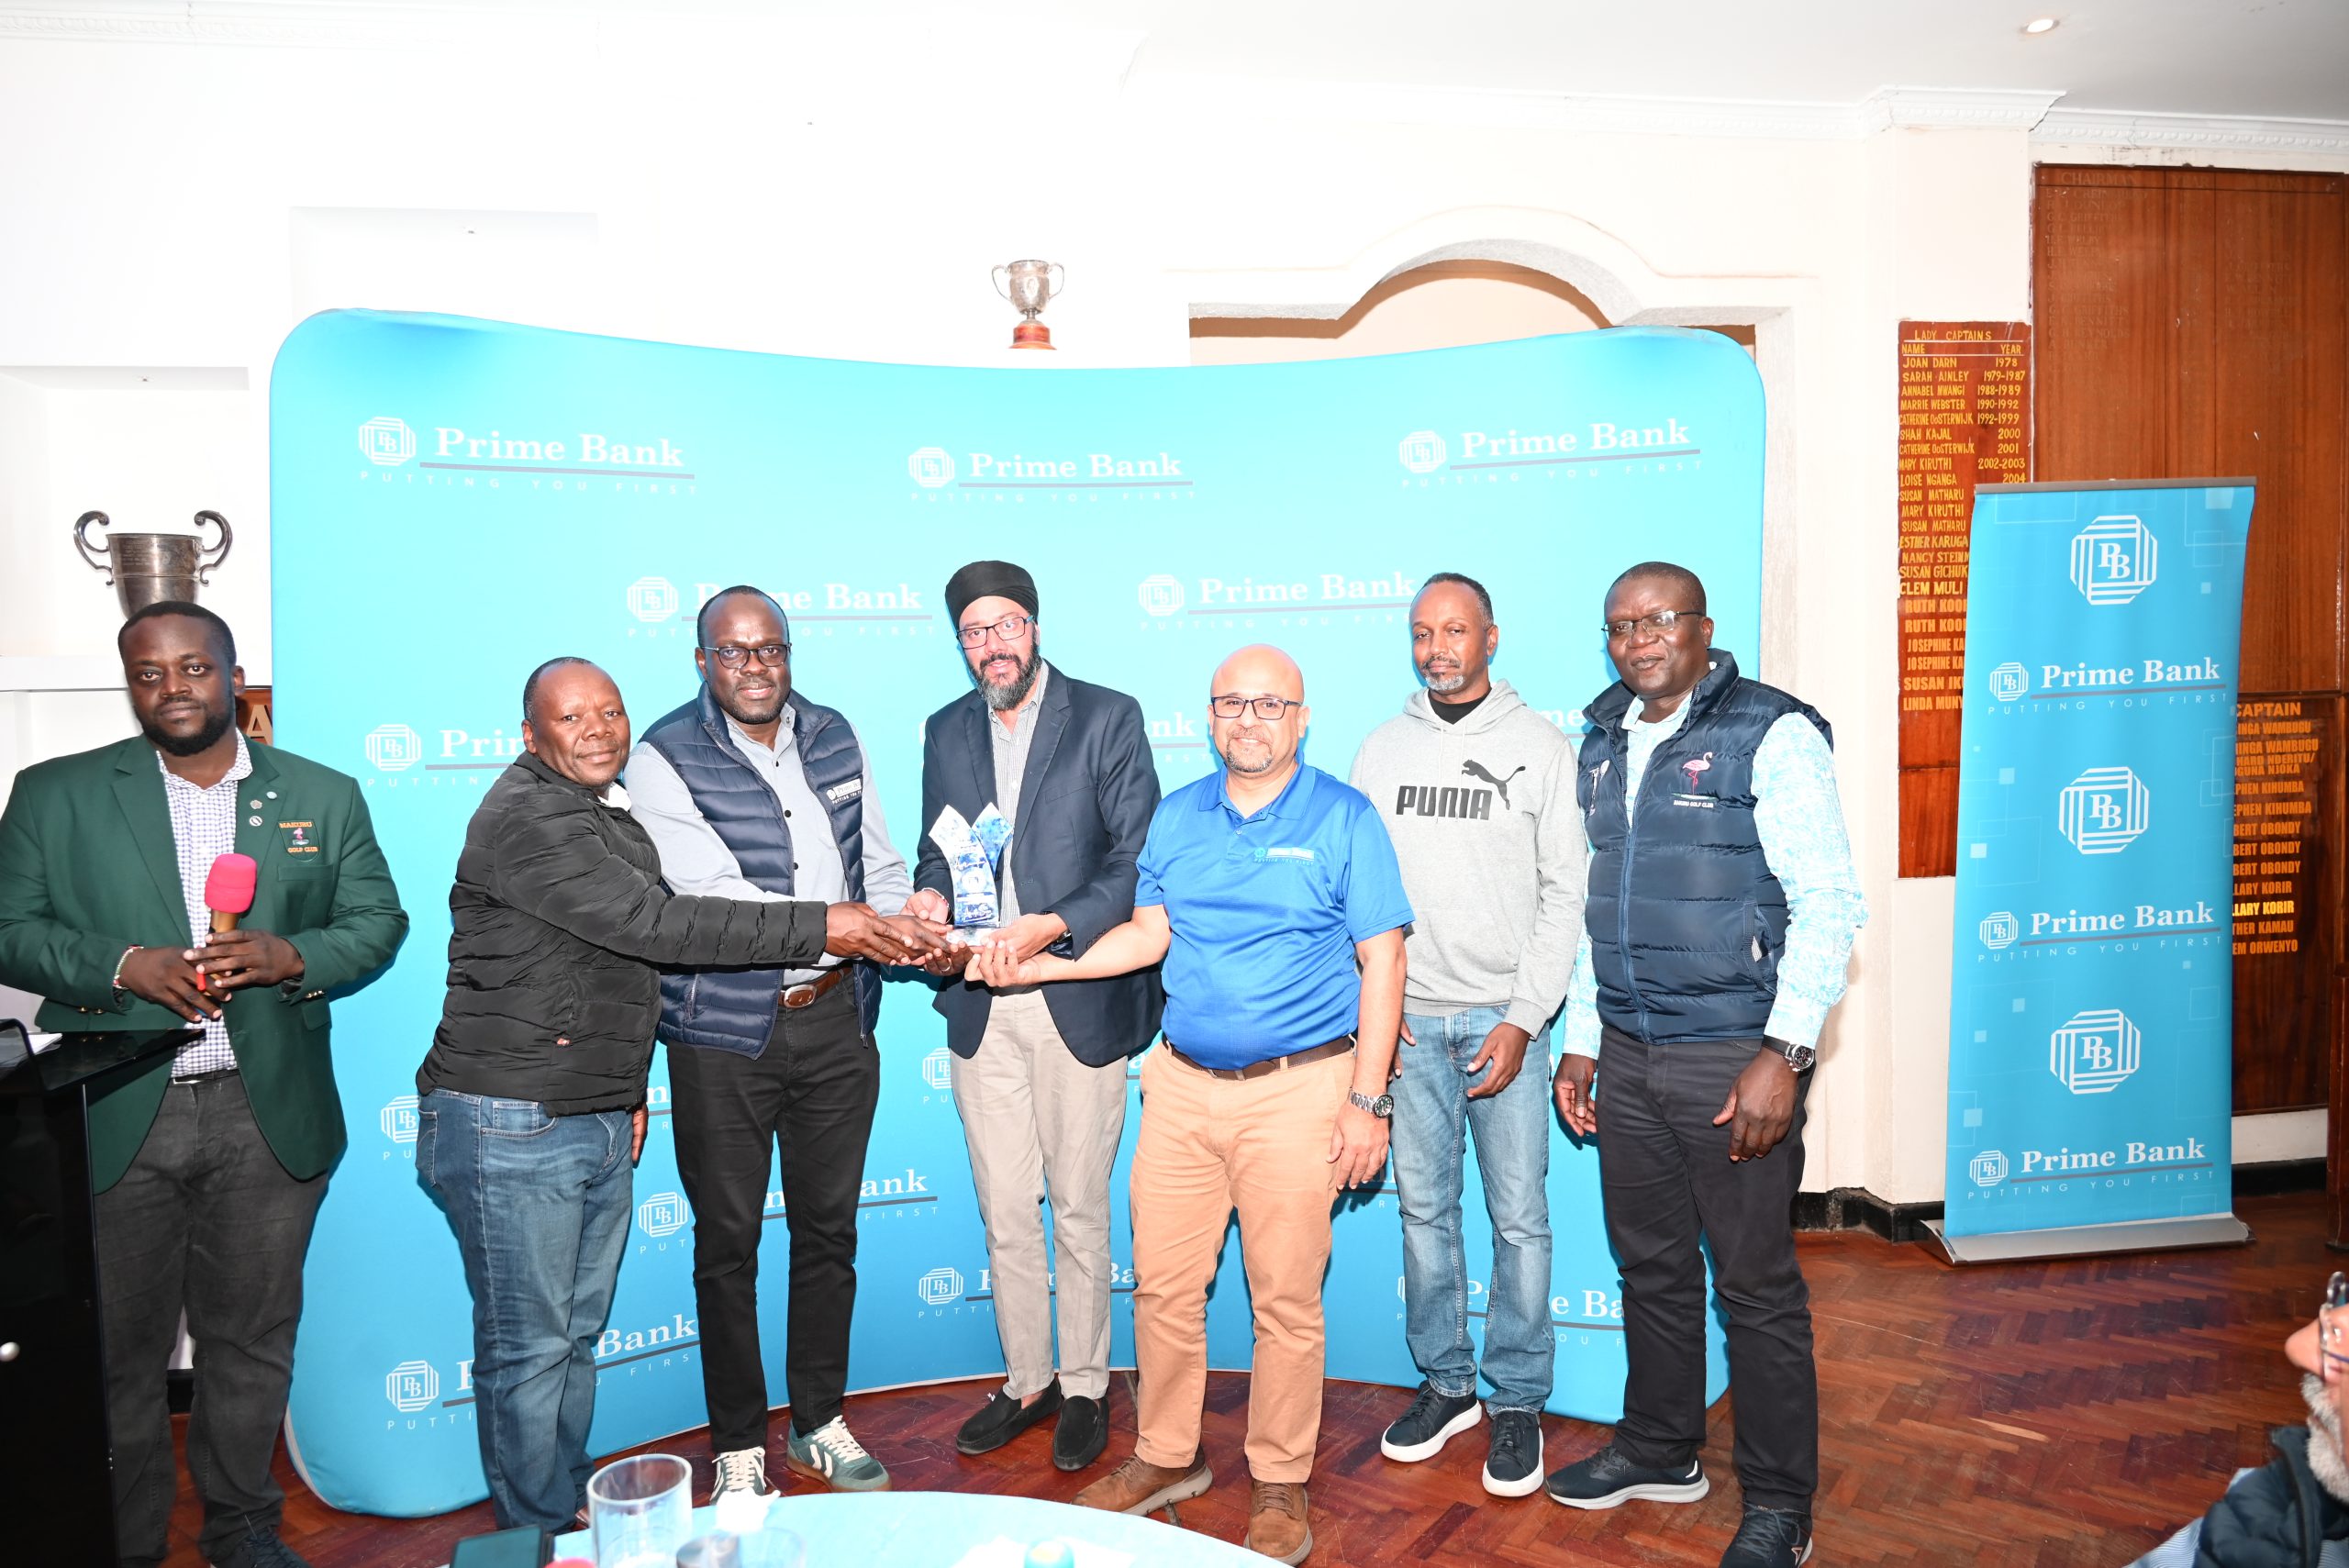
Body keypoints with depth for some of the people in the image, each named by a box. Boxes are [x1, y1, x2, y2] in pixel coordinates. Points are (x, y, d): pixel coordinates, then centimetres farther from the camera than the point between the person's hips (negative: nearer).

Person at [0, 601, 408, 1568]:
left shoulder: (324, 796, 8)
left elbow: (379, 922, 6)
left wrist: (289, 956, -13)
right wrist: (122, 965, -16)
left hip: (268, 1116, 1)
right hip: (112, 1118, -1)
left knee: (252, 1340, 12)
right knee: (117, 1346, 8)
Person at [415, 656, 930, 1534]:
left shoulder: (611, 816, 13)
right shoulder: (526, 817, -16)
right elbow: (654, 926, -25)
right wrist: (818, 929, -24)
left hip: (600, 1126, 8)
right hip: (512, 1128, -8)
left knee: (576, 1335, 16)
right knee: (528, 1347, 3)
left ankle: (576, 1513, 29)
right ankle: (539, 1537, 18)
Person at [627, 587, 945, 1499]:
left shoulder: (834, 739, 7)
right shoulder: (665, 759, -10)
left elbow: (879, 863, 12)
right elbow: (713, 895, -21)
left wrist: (912, 928, -10)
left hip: (836, 1020, 5)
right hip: (725, 1036, -4)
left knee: (828, 1230, 16)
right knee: (728, 1244, 10)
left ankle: (819, 1422, 34)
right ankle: (739, 1446, 28)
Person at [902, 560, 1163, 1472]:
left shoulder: (1107, 718, -3)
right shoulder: (946, 731, 11)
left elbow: (1139, 859, -9)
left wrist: (1055, 927, -22)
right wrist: (930, 895, -6)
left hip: (1078, 1002, -4)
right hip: (979, 1008, 4)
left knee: (1079, 1209, 8)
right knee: (1004, 1213, 13)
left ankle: (1085, 1387, 25)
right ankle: (1027, 1381, 30)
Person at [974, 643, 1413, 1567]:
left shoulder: (1343, 818, -4)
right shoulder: (1176, 817, 10)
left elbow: (1381, 961, -6)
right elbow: (1148, 933, 13)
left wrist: (1368, 1101, -10)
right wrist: (1041, 966, 0)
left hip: (1297, 1090, -4)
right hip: (1183, 1085, 4)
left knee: (1284, 1299, 5)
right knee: (1162, 1285, 11)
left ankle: (1278, 1483, 24)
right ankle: (1166, 1458, 31)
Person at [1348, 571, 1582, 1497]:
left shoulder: (1541, 748, -1)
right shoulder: (1382, 750, 7)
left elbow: (1566, 894, -3)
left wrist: (1523, 1020, -10)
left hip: (1505, 1015, -2)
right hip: (1408, 1018, 3)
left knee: (1519, 1218, 3)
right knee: (1424, 1208, 11)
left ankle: (1517, 1400, 19)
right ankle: (1444, 1383, 26)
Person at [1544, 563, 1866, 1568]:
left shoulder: (1771, 734, -8)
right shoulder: (1603, 745, 12)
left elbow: (1828, 904, -13)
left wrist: (1785, 1052, -19)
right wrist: (1580, 1039, 16)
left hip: (1733, 1057, -6)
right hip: (1626, 1057, 6)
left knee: (1756, 1284, 5)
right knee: (1651, 1265, 17)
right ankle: (1659, 1449, 35)